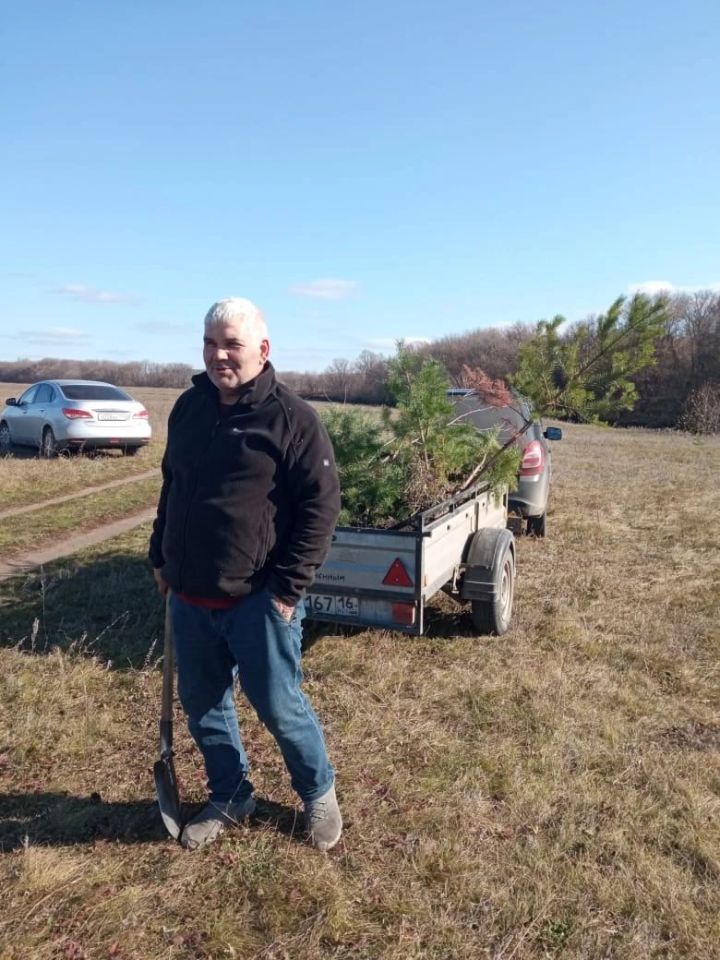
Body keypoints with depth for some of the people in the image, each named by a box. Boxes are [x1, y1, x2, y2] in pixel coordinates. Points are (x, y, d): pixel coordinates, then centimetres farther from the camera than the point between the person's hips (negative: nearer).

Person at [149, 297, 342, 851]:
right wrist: (160, 557, 16)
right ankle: (229, 798, 41)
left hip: (258, 600, -6)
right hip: (189, 597, 6)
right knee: (202, 706, 17)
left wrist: (289, 588, -16)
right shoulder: (189, 408, 8)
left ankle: (319, 794, 34)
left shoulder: (292, 417, -12)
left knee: (279, 707, 7)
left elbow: (321, 505, -13)